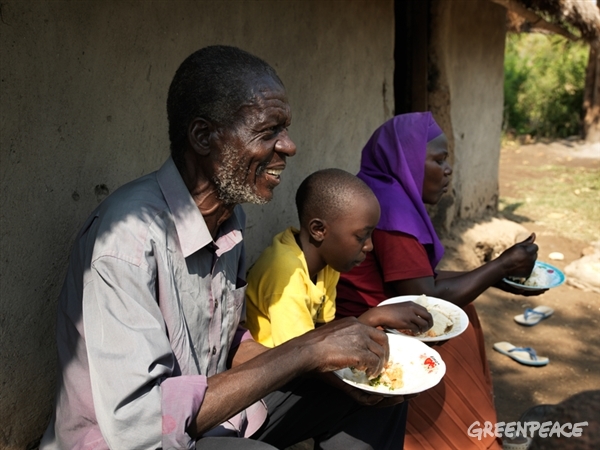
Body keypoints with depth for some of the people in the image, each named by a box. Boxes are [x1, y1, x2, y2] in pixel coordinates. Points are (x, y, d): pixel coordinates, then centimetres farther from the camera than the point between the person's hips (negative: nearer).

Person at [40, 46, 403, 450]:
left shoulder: (230, 214, -1)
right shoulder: (131, 235, -29)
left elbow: (228, 343, 6)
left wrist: (330, 362, -9)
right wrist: (304, 351, -31)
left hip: (208, 415, 8)